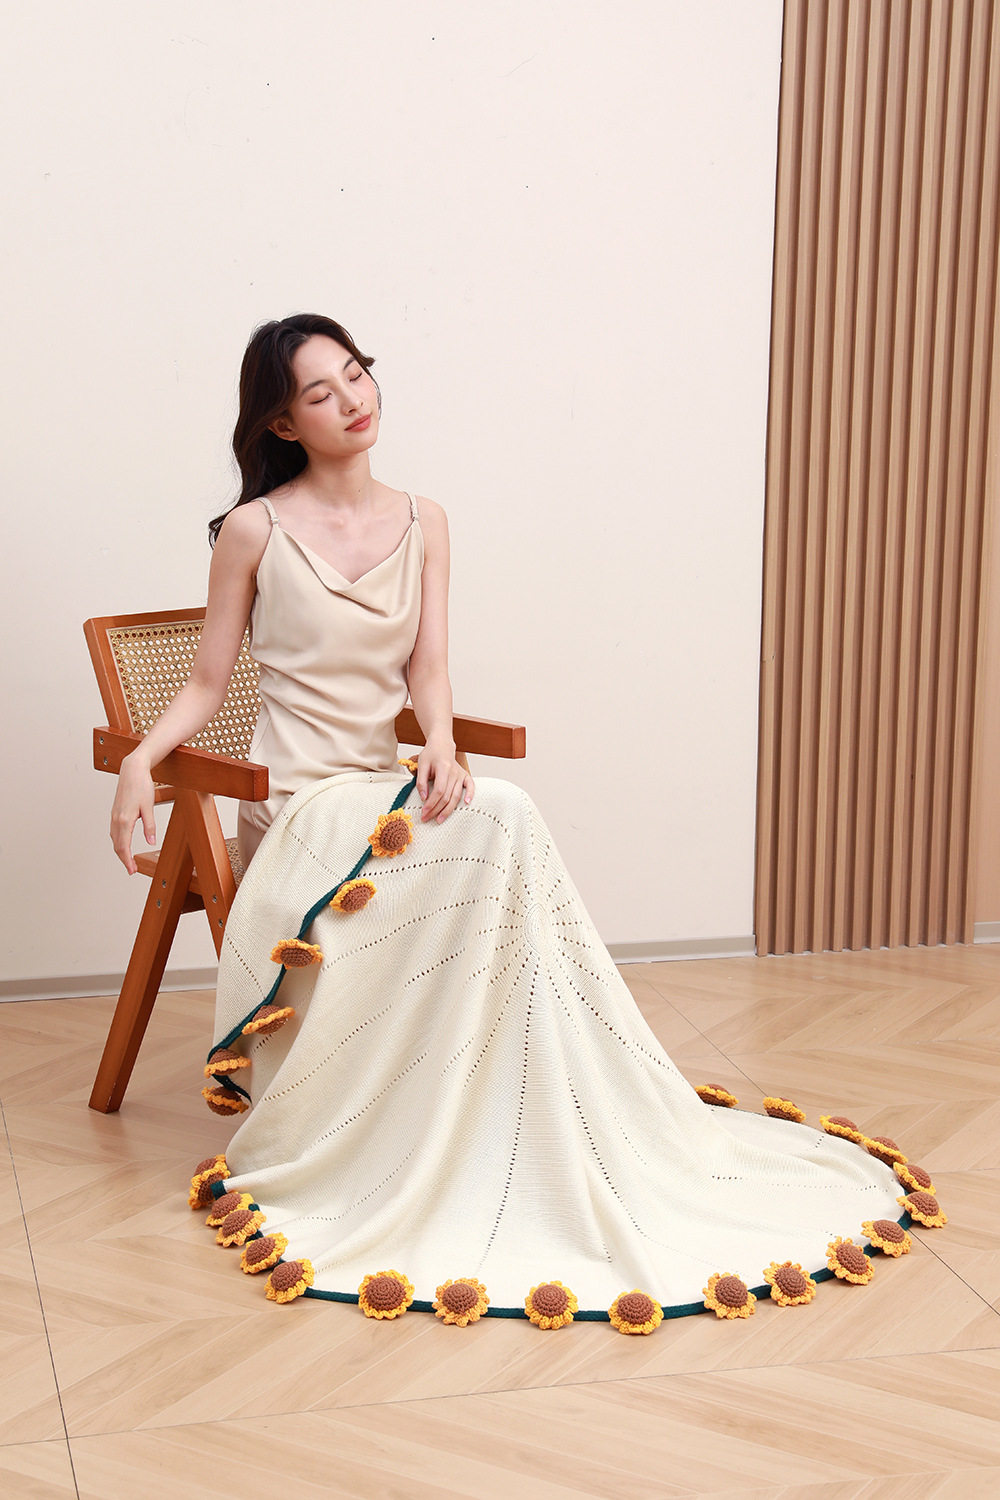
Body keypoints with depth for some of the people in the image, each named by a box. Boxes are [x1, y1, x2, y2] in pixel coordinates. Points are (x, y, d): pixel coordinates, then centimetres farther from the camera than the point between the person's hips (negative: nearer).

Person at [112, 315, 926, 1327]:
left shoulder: (421, 523, 10)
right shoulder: (255, 531, -3)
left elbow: (428, 667, 4)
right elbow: (207, 685, 1)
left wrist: (439, 743, -17)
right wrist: (139, 760, -16)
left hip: (383, 782, 5)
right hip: (299, 794, -4)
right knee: (499, 818, -29)